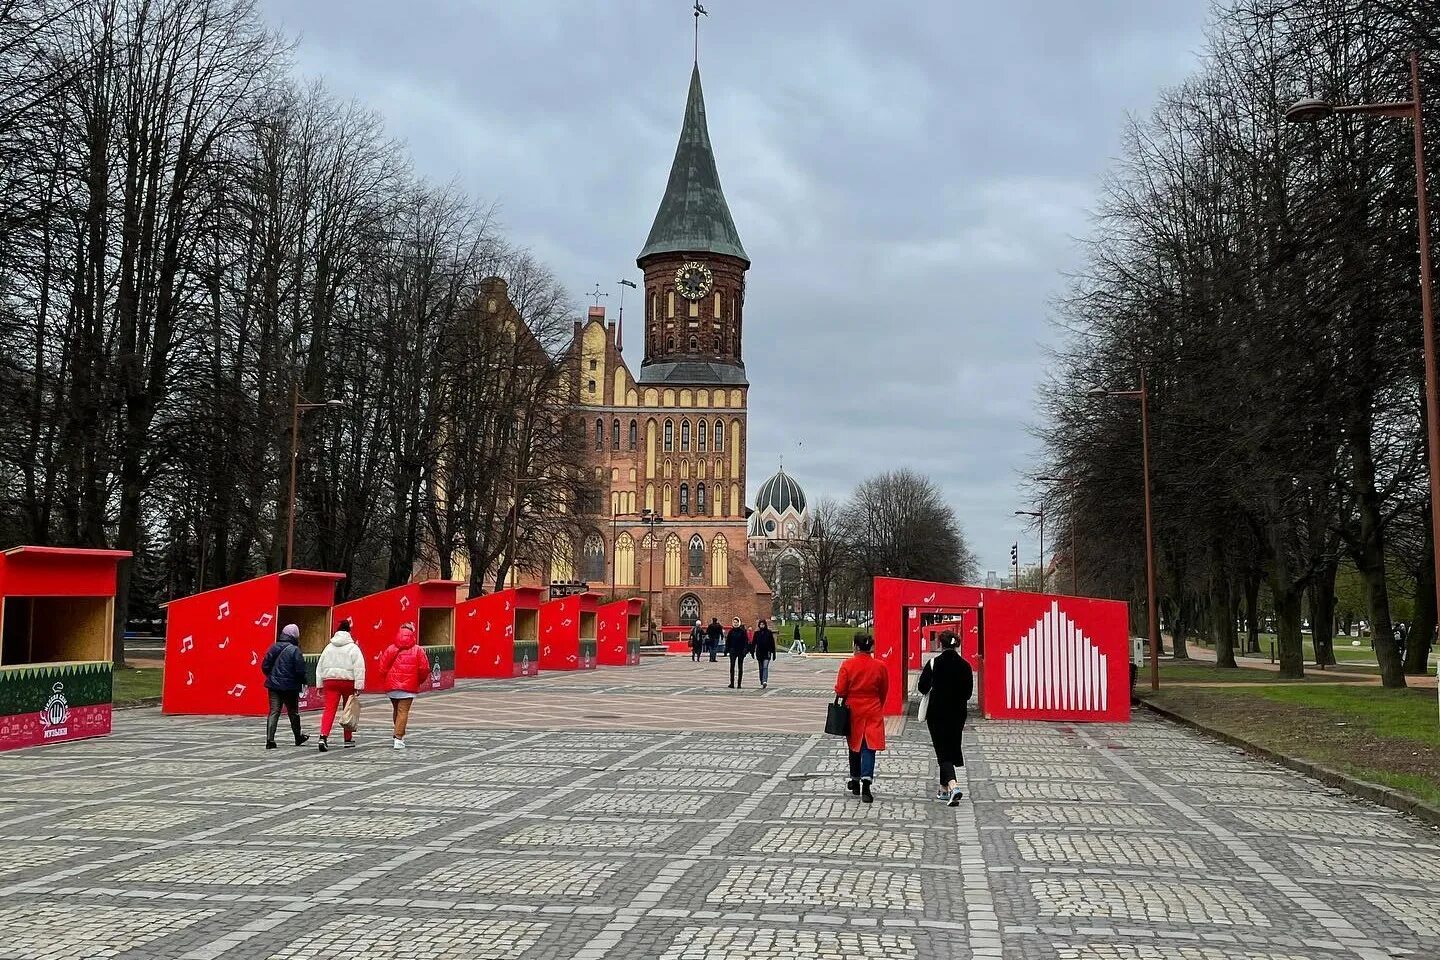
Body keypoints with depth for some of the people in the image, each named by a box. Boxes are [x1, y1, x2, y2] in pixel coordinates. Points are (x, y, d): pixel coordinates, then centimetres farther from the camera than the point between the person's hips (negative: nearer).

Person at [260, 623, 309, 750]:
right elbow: (300, 670, -15)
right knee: (293, 712, 12)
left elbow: (265, 666, 5)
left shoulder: (273, 648, 2)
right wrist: (302, 681, 2)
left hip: (274, 686, 4)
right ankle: (298, 738, 27)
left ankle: (270, 739, -9)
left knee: (274, 712, 3)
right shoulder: (294, 650, -14)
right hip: (290, 687, -4)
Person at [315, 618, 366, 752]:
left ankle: (323, 737, -25)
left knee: (329, 710, -5)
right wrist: (358, 685, -11)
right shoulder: (353, 648, -2)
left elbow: (320, 667, 13)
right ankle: (348, 739, 21)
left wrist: (320, 684, 18)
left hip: (330, 681, 2)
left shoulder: (329, 647, 10)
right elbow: (359, 668, -11)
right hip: (348, 681, -2)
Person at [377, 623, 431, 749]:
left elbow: (383, 667, 1)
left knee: (396, 710, 19)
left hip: (392, 685, 3)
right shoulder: (417, 651, -3)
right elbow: (424, 669, -6)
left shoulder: (391, 649, 3)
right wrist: (420, 680, 12)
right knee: (403, 712, -4)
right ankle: (398, 739, -12)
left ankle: (399, 735, 28)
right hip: (409, 686, -3)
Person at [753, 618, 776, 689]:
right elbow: (753, 643, 9)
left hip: (767, 653, -3)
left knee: (765, 667, -17)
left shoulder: (769, 633, 1)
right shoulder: (757, 633, 8)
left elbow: (772, 643, 3)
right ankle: (762, 683, 16)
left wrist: (773, 653, 1)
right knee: (761, 669, 8)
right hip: (759, 653, 3)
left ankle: (765, 681, -30)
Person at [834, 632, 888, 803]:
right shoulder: (880, 666, -4)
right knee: (869, 747, -2)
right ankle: (866, 781, -19)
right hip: (873, 712, 0)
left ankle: (855, 781, 29)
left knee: (854, 745, 16)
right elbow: (884, 692, 5)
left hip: (853, 710, 0)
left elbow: (840, 691, -9)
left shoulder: (847, 665, -10)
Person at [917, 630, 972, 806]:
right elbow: (968, 692, 2)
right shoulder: (965, 666, -2)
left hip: (937, 714, -3)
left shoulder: (934, 664, -11)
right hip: (958, 713, 3)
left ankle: (953, 785, -23)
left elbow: (923, 688, -9)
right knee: (952, 749, 17)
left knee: (942, 752, -1)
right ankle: (945, 790, 25)